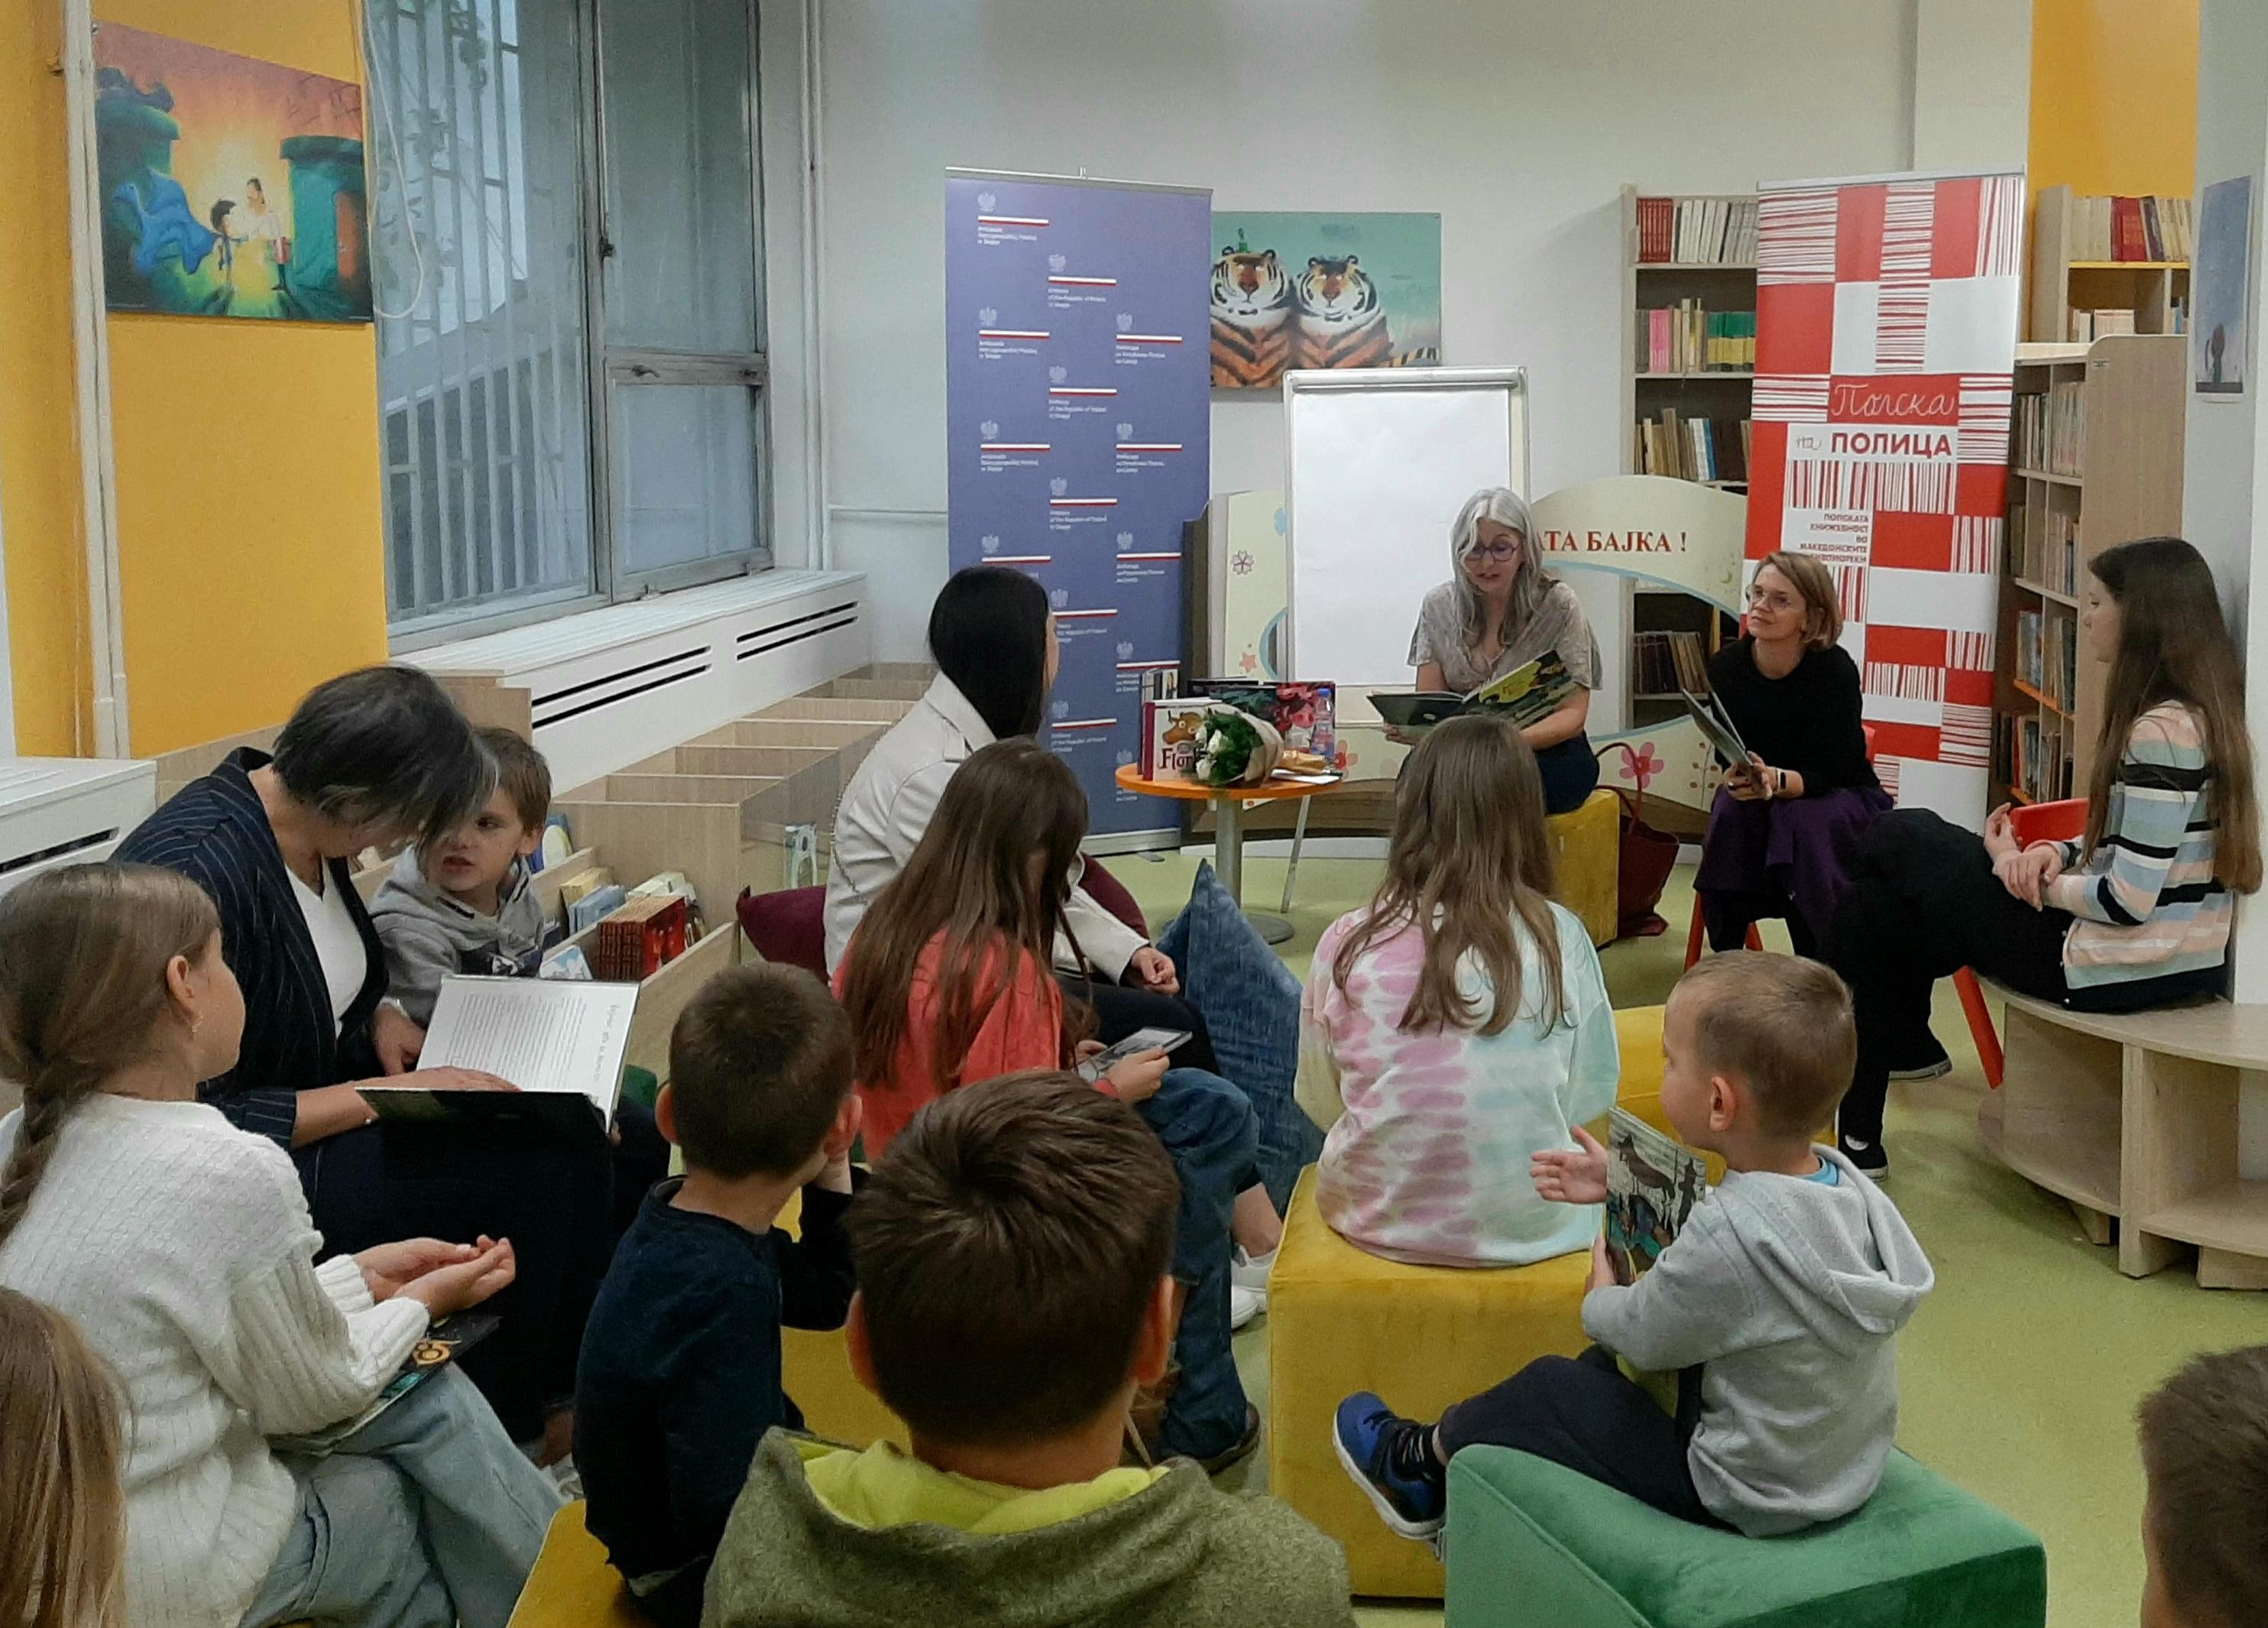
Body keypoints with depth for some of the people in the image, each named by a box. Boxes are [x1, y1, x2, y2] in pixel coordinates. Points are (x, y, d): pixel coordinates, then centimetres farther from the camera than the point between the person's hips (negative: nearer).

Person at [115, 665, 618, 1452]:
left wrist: (377, 1013, 0)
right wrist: (380, 1096, -25)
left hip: (325, 1099, 9)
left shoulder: (312, 827, 0)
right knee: (524, 1175, -20)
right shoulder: (198, 870, -28)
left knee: (572, 1142, -6)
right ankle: (515, 1432, 0)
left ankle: (571, 1390, 9)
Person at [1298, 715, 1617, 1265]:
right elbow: (1594, 1095, -2)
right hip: (1531, 1225, -1)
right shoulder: (1560, 937, -11)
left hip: (1378, 1221, 1)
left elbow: (1320, 1103, 0)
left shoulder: (1347, 944, -11)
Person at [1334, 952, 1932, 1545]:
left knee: (1547, 1388, 10)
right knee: (1602, 1364, 22)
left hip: (1744, 1496, -8)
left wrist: (1602, 1293, 6)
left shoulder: (1729, 1236, -33)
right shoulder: (1847, 1182, -9)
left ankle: (1424, 1456, 38)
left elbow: (1641, 1336, -15)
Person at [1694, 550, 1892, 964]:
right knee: (1730, 814, -31)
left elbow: (1828, 774, -23)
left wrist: (1775, 780, -44)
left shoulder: (1836, 670, -22)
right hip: (1760, 799, 3)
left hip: (1841, 796, -3)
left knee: (1804, 824, -35)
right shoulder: (1726, 666, -12)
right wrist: (1740, 777, -31)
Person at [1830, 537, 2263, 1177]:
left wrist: (2022, 870, -8)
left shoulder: (2160, 730, -23)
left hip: (2120, 973, -9)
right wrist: (2059, 854, -3)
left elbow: (2128, 900, -25)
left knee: (1894, 842, 5)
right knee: (1884, 906, 13)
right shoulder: (2200, 712, 8)